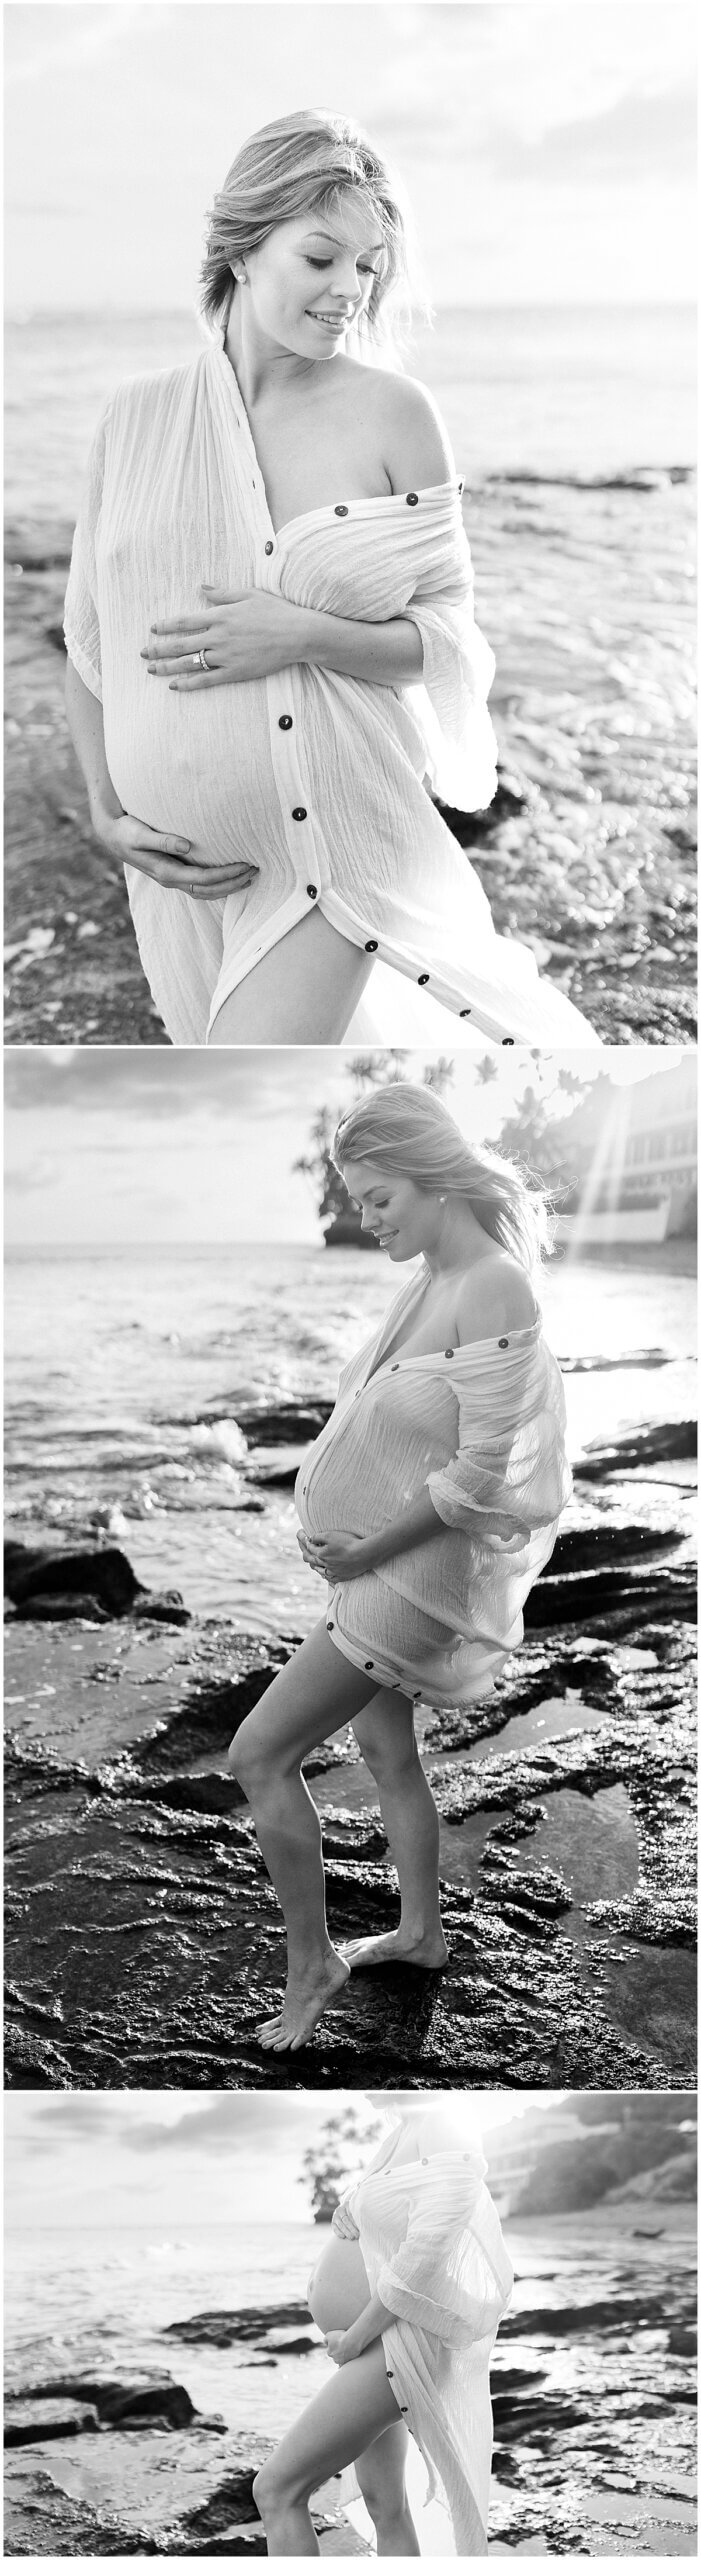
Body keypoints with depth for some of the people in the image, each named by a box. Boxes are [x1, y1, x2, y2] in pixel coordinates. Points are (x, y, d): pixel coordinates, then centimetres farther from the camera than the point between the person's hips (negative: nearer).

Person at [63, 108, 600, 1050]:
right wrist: (108, 816, 0)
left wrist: (302, 635, -19)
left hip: (334, 843, -4)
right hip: (182, 864, 4)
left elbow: (451, 633, -2)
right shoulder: (136, 417, 2)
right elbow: (90, 639, 9)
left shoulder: (393, 415, -6)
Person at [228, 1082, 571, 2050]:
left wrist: (368, 1550, -18)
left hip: (423, 1573, -9)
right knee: (384, 1746, 23)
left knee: (259, 1754, -7)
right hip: (377, 1556, 9)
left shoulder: (496, 1290, -24)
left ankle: (310, 1964, 7)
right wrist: (328, 1518, -1)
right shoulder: (427, 1282, 2)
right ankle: (422, 1932, 40)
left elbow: (482, 1474, -24)